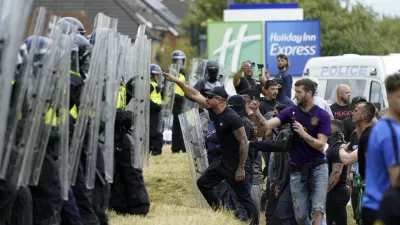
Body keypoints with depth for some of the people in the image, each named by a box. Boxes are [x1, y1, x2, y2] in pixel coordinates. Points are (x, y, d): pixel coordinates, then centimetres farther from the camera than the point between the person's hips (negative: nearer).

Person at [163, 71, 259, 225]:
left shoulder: (232, 118, -24)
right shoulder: (213, 110, 0)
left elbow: (244, 143, -23)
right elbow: (194, 95, 8)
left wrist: (241, 169, -22)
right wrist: (177, 81, 5)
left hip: (237, 163, -9)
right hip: (224, 161, 9)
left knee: (244, 198, -5)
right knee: (203, 182, 14)